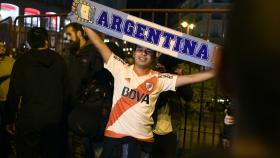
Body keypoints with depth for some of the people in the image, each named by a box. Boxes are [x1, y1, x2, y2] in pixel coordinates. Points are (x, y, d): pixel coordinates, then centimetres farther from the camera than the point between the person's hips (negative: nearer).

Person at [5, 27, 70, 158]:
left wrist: (10, 120, 3)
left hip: (28, 120, -2)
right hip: (54, 119, 2)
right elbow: (66, 91, 1)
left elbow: (14, 93, -7)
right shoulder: (59, 60, -1)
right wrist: (63, 116, 12)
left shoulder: (22, 61, -7)